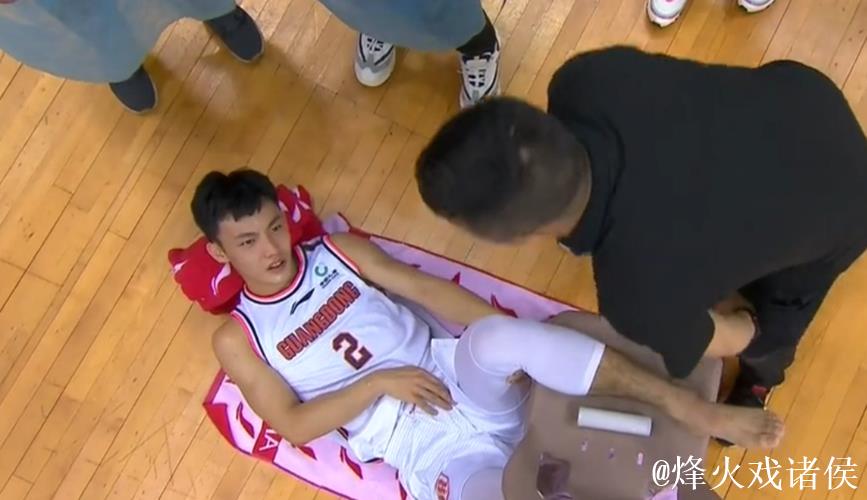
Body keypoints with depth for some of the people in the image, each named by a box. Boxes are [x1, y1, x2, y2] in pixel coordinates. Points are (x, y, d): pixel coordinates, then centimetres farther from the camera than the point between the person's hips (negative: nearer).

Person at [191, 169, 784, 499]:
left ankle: (691, 408, -34)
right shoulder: (237, 339, 4)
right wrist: (378, 383, -13)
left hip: (456, 377, 3)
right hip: (420, 444, -2)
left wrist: (513, 341, -4)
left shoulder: (336, 250, 10)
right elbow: (294, 425, -2)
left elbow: (425, 287, 6)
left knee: (493, 337, -35)